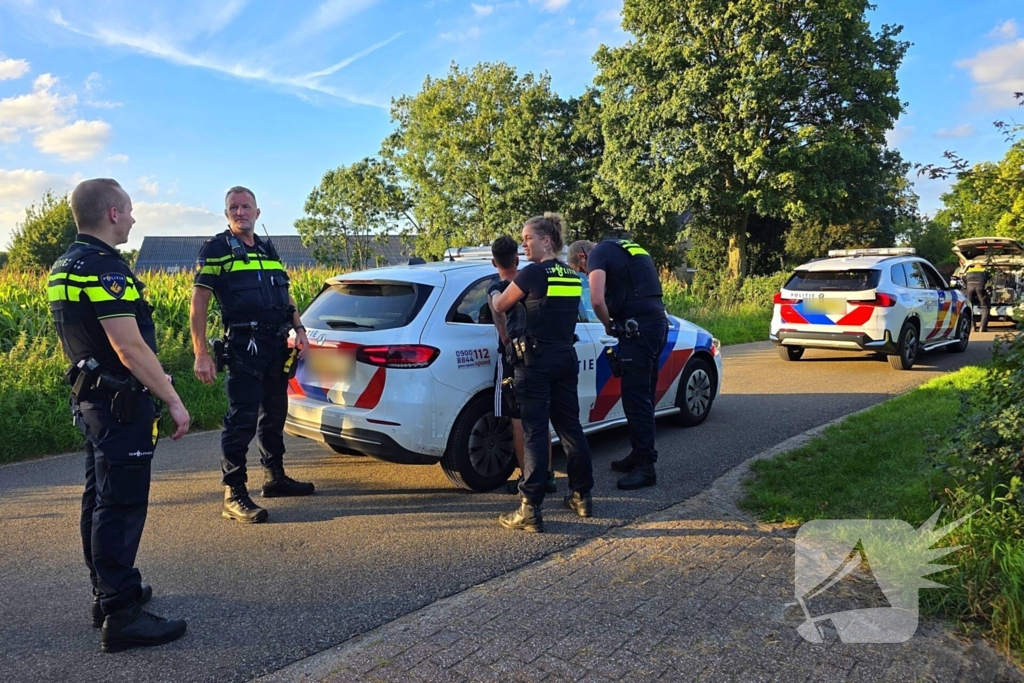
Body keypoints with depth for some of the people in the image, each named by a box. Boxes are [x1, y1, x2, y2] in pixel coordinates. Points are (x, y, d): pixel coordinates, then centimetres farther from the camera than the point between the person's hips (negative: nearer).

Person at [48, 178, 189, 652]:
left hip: (92, 399, 10)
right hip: (120, 405, -10)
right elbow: (131, 349, -25)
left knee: (100, 501, 17)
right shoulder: (104, 269, -20)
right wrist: (173, 401, -19)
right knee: (121, 507, -6)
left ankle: (108, 592, 29)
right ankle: (121, 617, 1)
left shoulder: (65, 267, 13)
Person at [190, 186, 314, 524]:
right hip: (244, 346, -7)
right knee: (242, 419, -9)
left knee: (274, 414, 16)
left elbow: (285, 294, 23)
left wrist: (299, 328, 7)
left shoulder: (268, 249, 17)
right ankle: (234, 495, -3)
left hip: (277, 344, 7)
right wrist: (201, 354, -15)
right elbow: (199, 302, -8)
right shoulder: (216, 250, -3)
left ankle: (275, 477, 31)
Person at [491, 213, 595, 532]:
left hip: (536, 361, -7)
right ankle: (582, 496, 24)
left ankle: (531, 510, -4)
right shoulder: (572, 276, 9)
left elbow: (500, 307, 0)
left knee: (535, 433, -5)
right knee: (570, 427, 15)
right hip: (566, 359, 7)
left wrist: (494, 294, 22)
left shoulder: (533, 273, -11)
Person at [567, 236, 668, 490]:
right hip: (657, 323, 9)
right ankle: (640, 455, 26)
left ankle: (645, 467, -1)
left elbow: (597, 300, -17)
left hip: (638, 329, -9)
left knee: (635, 398, -5)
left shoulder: (598, 253, -2)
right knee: (643, 395, 16)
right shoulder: (628, 249, 25)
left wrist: (609, 325, 0)